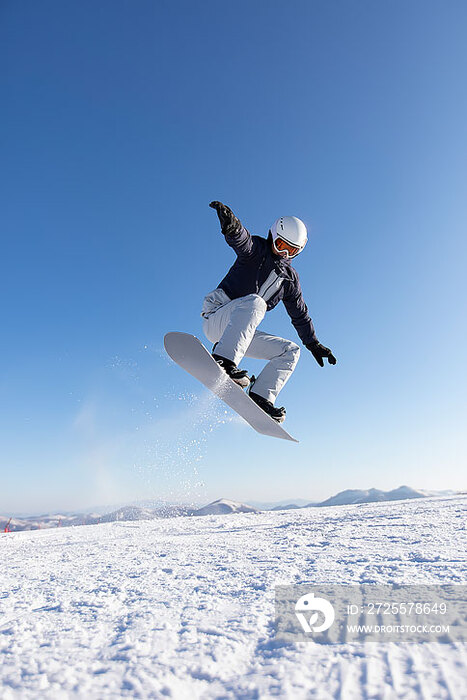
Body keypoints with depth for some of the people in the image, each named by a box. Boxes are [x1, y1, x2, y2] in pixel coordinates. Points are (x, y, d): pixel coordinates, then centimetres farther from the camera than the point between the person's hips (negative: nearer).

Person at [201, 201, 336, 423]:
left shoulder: (290, 277, 18)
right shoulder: (256, 249, 1)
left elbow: (300, 314, 24)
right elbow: (241, 240, -24)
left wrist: (313, 344, 22)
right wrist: (231, 224, -47)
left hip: (242, 332, 6)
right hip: (216, 318, -6)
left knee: (290, 351, -4)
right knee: (253, 303, -35)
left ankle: (259, 398, -17)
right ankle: (223, 361, -48)